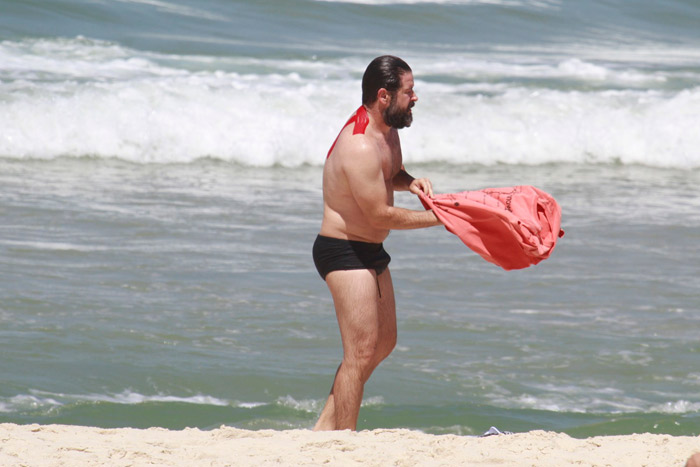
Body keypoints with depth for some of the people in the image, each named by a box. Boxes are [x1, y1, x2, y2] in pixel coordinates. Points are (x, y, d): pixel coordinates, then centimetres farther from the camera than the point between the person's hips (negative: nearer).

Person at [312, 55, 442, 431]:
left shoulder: (387, 129, 4)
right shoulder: (360, 148, -27)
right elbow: (380, 215, -24)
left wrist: (410, 182, 0)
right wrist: (438, 218, -17)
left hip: (371, 252, 11)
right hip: (344, 251, -11)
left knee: (383, 342, 19)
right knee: (361, 352, -11)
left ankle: (326, 427, 27)